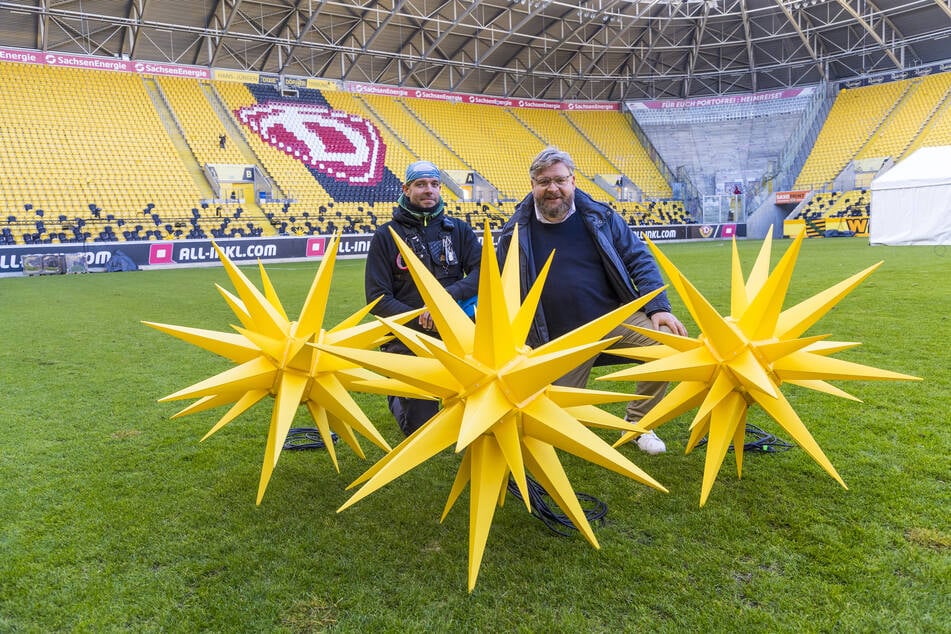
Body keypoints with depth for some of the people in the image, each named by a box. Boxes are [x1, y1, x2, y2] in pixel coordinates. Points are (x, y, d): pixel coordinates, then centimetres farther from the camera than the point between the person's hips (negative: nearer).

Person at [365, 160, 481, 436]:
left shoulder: (458, 230, 7)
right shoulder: (386, 236, 1)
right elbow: (377, 298, -6)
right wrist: (424, 319, -18)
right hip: (408, 343, -1)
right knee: (421, 431, 5)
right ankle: (397, 399, 38)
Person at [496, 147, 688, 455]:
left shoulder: (599, 216, 0)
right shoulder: (516, 231, 0)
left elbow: (639, 259, 2)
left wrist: (658, 308, -9)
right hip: (560, 337, 0)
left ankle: (637, 423, -2)